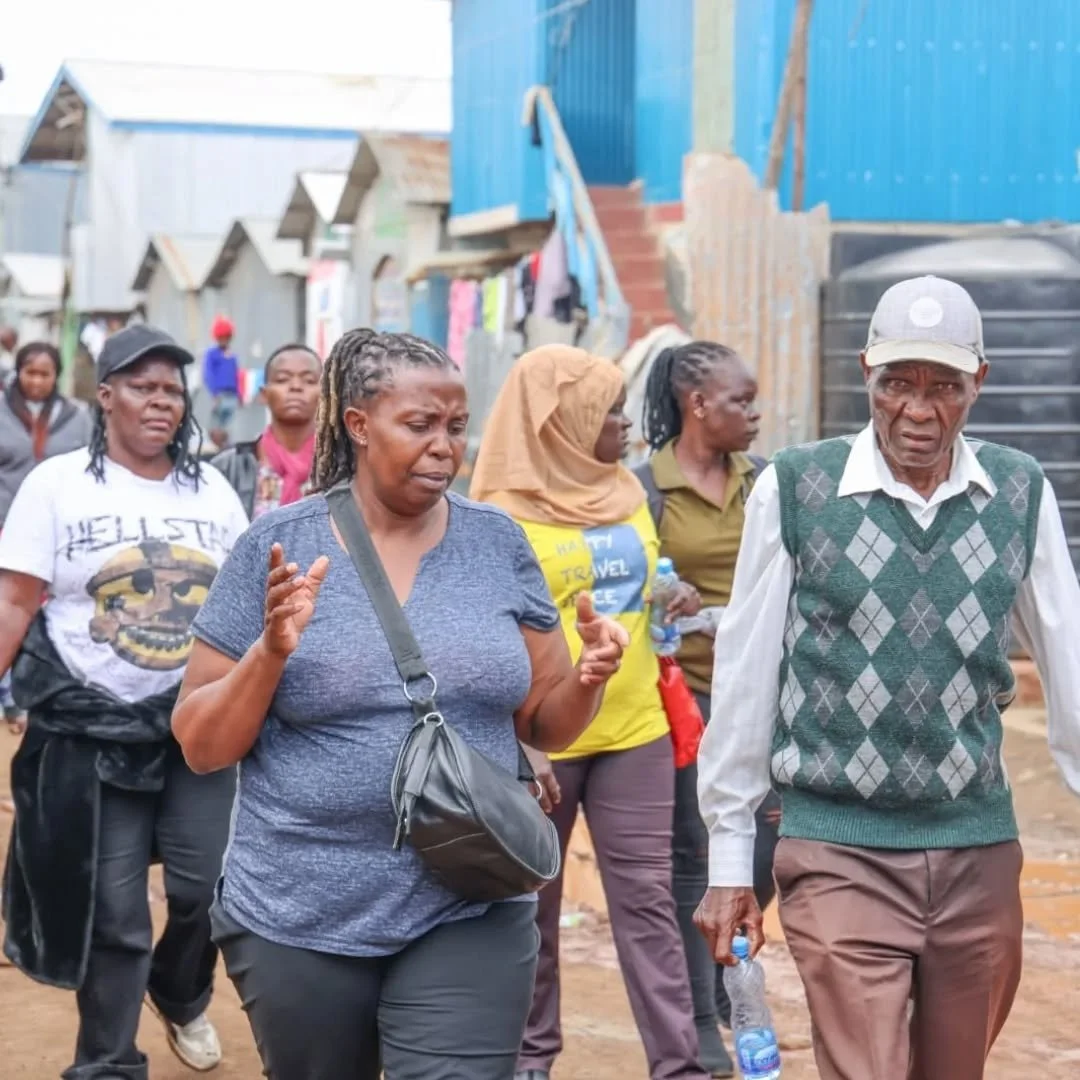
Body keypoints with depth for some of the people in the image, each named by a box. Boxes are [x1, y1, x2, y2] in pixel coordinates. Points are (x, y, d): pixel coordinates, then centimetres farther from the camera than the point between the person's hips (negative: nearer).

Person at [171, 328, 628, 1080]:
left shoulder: (498, 543, 3)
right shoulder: (278, 546, -4)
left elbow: (544, 724, 8)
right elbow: (201, 745, -3)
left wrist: (590, 678, -12)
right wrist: (271, 652, -19)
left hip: (472, 915, 1)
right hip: (300, 921, -1)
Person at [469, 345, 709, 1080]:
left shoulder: (627, 492, 8)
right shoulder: (506, 512, -10)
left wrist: (674, 600, 1)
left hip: (634, 729, 4)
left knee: (647, 897, 3)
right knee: (533, 902, 10)